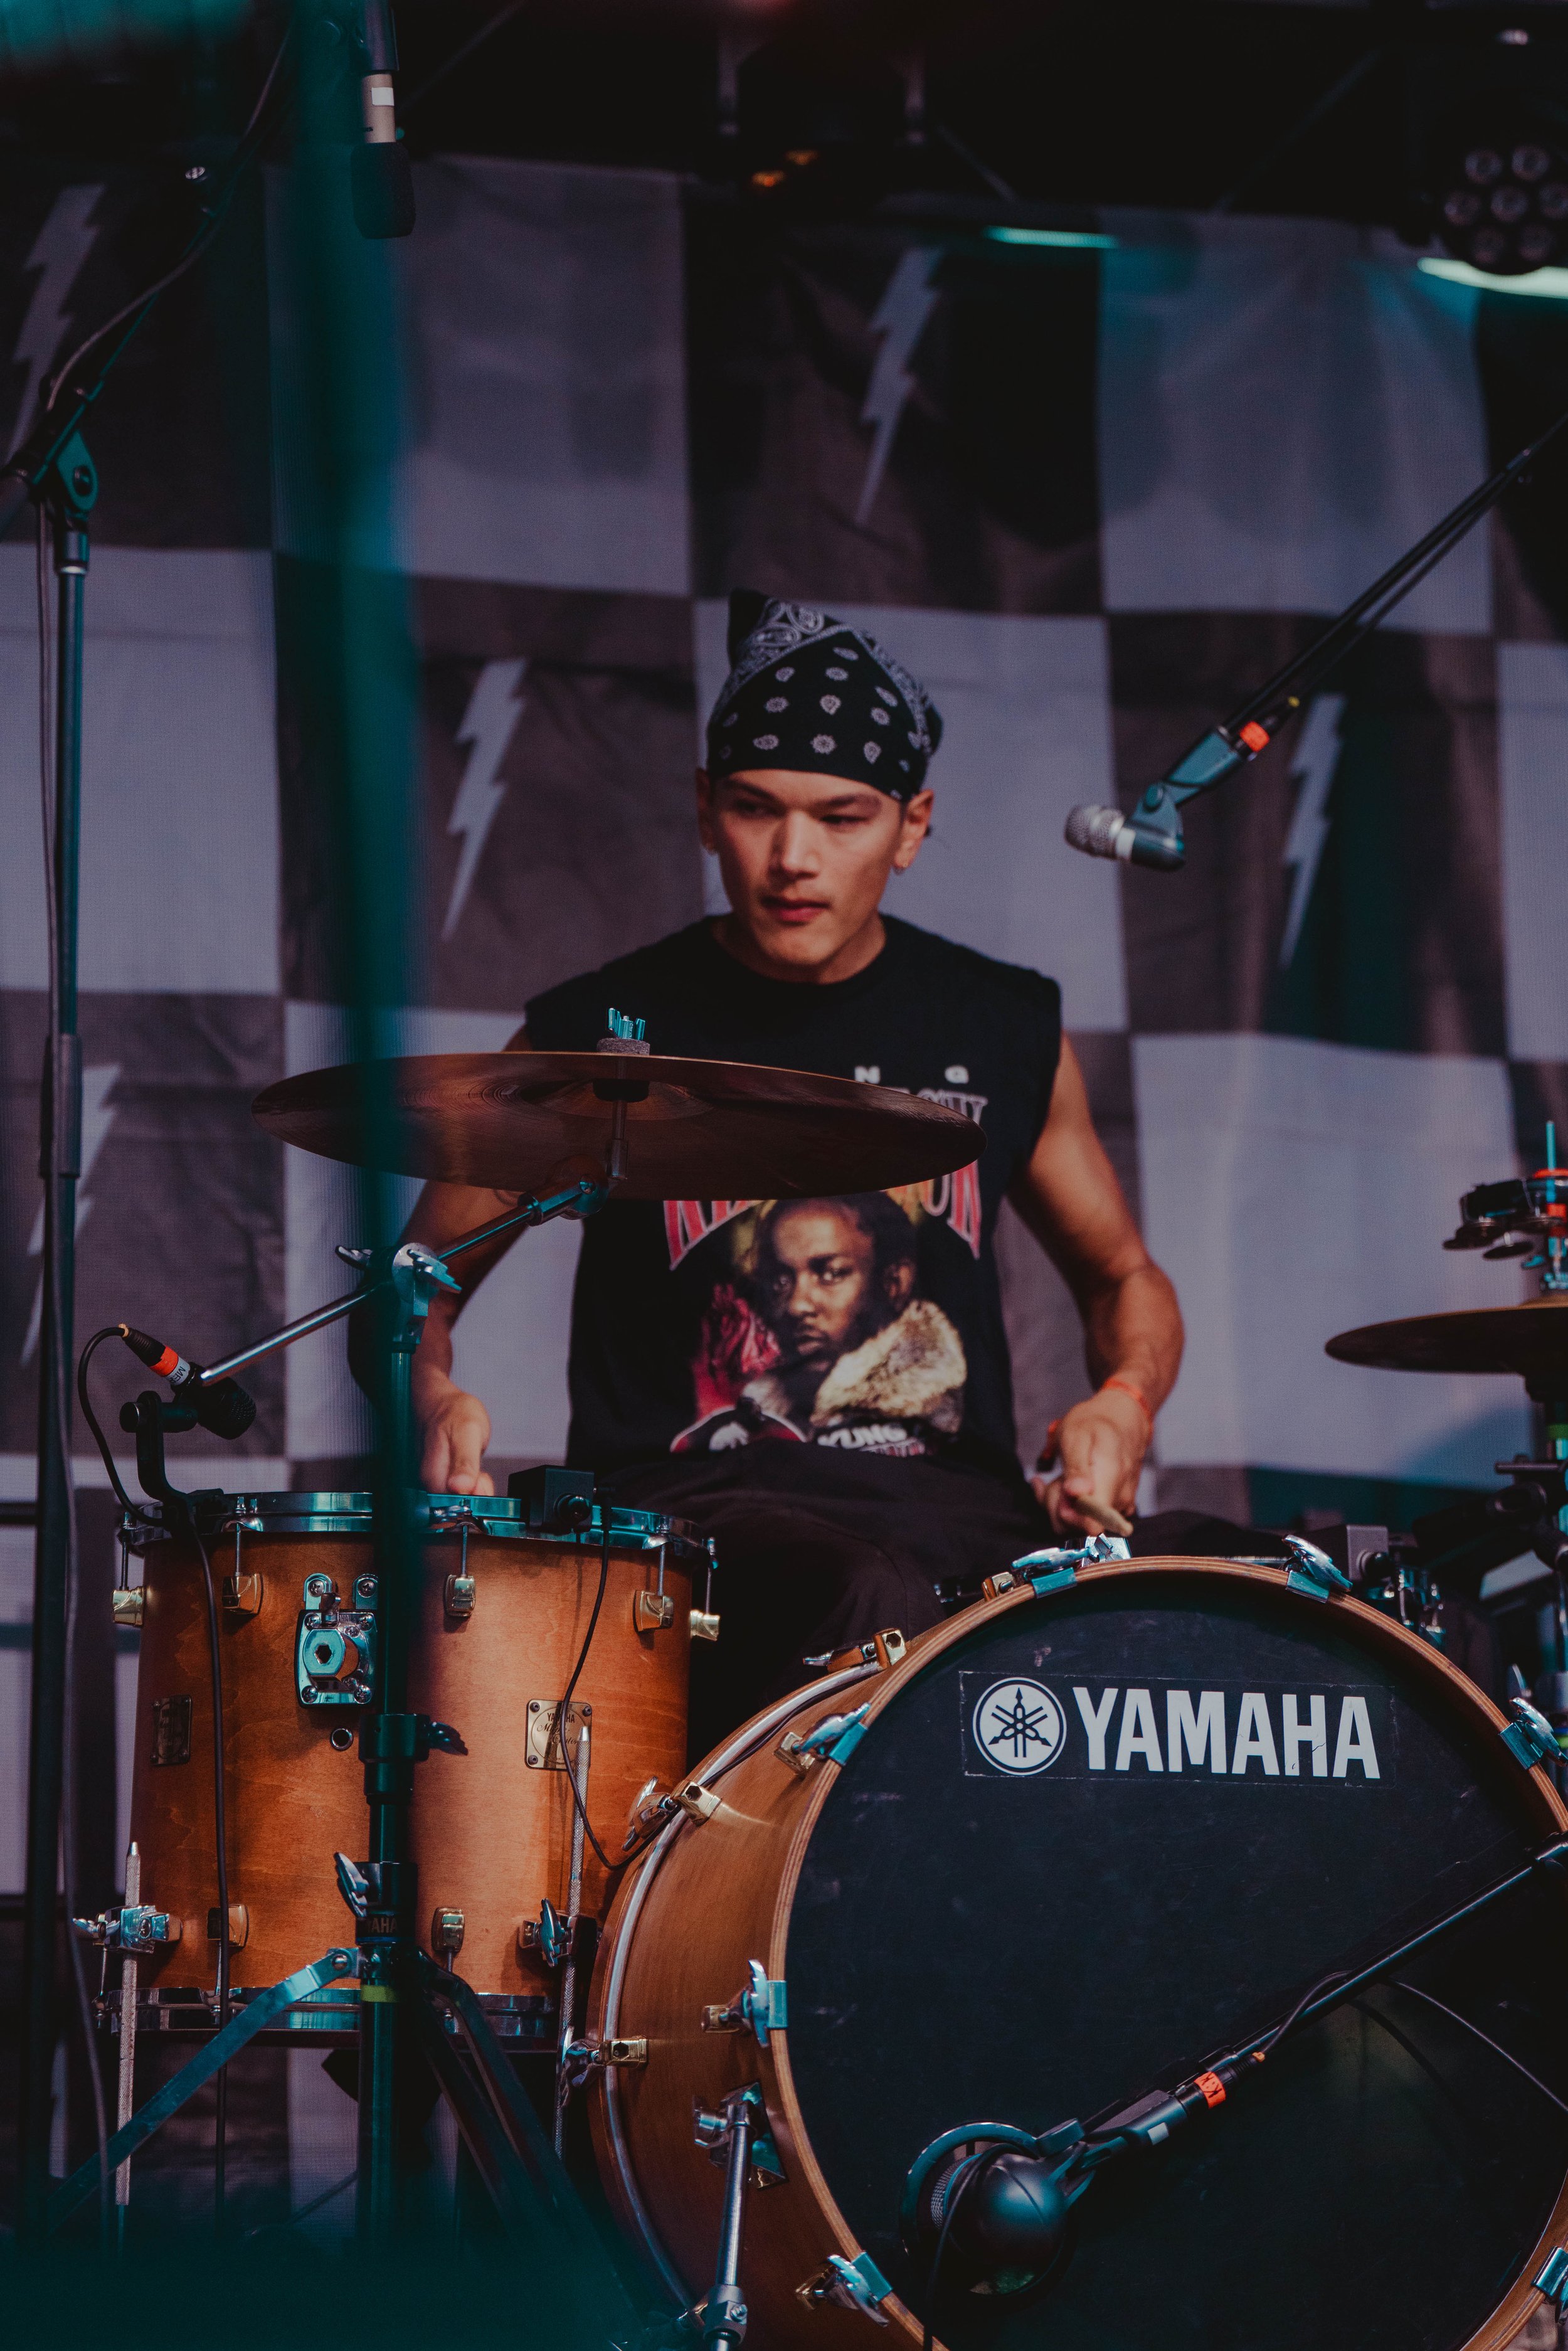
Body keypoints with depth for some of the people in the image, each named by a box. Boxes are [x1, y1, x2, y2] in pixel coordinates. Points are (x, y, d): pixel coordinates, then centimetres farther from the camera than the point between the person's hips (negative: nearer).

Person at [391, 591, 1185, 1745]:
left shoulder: (1006, 1030, 12)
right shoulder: (601, 1036, 4)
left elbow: (1124, 1276, 25)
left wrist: (1123, 1406, 1)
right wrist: (435, 1397, -13)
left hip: (959, 1498, 3)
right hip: (695, 1507, -3)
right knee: (877, 1605, -38)